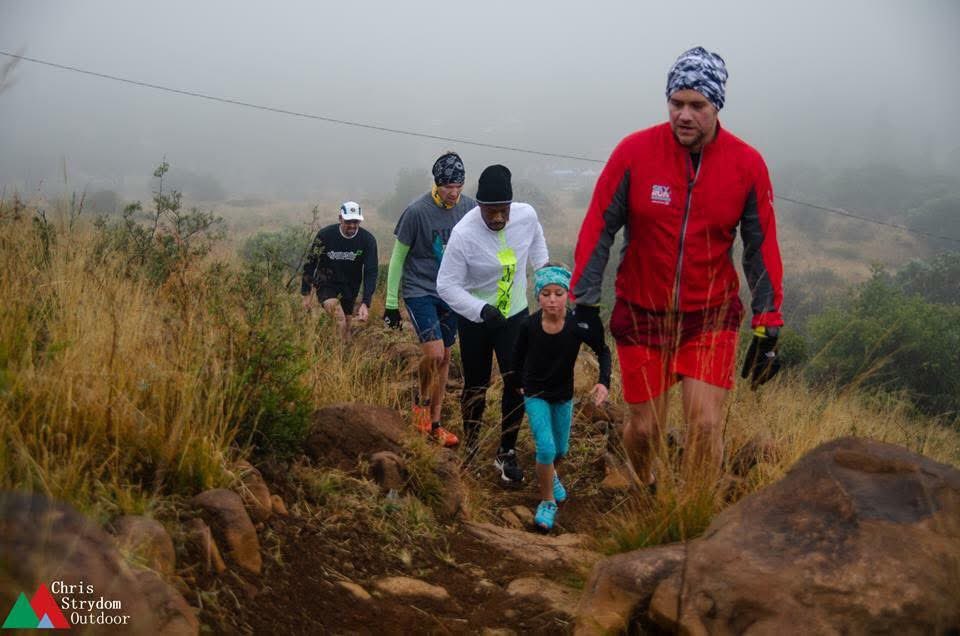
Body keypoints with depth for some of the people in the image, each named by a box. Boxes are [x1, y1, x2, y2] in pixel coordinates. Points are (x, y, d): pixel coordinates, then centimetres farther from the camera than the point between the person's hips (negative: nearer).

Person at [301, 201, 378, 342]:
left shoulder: (368, 240, -14)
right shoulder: (325, 235, -17)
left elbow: (371, 272, -16)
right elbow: (310, 263, -5)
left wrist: (365, 303, -26)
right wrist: (306, 293, -2)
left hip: (350, 288, 3)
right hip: (326, 285, -3)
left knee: (346, 327, 12)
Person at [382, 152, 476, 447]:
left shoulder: (469, 207, -4)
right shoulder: (417, 211, -16)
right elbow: (398, 257, -8)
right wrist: (391, 303, -7)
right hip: (419, 292, -5)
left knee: (444, 357, 10)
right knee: (434, 353, -18)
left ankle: (434, 423, 22)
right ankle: (421, 401, 11)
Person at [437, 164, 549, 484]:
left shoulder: (527, 215, -15)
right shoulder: (463, 234, -27)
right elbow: (447, 285, -22)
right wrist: (482, 310, -33)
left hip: (515, 315, 3)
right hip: (475, 320, -3)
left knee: (517, 383, -3)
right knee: (476, 386, 9)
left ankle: (506, 453, 13)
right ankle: (470, 446, 33)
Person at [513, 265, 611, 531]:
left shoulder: (578, 326, -23)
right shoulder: (530, 326, -22)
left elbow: (603, 351, -10)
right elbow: (518, 357, -3)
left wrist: (604, 382, -23)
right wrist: (520, 383, 5)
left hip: (563, 395, 2)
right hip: (535, 395, -2)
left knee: (561, 450, 18)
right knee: (546, 448, -17)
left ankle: (549, 475, 53)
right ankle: (547, 502, 4)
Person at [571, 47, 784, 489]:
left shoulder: (746, 164, -8)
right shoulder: (635, 151, -12)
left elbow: (762, 248, -1)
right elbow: (598, 228, -5)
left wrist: (767, 328, -1)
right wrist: (584, 303, -6)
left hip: (711, 316, 0)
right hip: (641, 312, 0)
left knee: (705, 426, -8)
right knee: (644, 428, 7)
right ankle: (646, 491, 39)